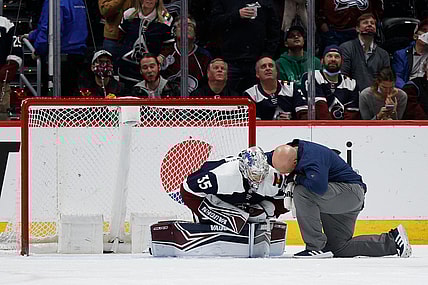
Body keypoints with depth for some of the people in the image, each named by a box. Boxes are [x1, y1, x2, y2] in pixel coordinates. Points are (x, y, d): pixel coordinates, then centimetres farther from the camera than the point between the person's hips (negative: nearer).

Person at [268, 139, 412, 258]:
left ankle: (316, 247, -22)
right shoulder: (290, 150, 0)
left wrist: (296, 178, -25)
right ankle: (392, 240, 16)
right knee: (338, 248, 10)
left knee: (302, 193, -29)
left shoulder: (312, 158, -27)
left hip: (351, 192, -11)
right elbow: (266, 158, 17)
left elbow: (319, 186, -42)